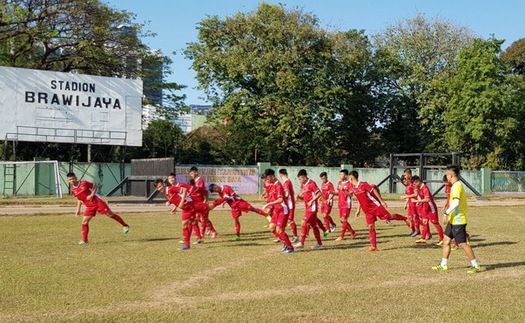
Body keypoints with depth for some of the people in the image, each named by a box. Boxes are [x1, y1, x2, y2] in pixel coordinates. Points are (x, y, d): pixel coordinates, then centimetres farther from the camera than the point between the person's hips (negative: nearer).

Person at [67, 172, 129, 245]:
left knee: (110, 214, -3)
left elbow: (95, 187, 0)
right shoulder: (73, 190, 3)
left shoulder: (84, 183, -10)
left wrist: (92, 195, -14)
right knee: (84, 222, -4)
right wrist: (78, 209, 15)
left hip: (97, 202, -4)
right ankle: (85, 240, 6)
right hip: (89, 207, 4)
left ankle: (125, 226, 10)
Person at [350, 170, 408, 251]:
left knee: (389, 217, -2)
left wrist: (381, 201, -13)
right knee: (370, 227, 2)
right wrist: (358, 210, 19)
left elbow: (374, 191, -13)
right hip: (367, 211, 6)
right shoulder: (353, 189, 6)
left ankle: (405, 218, 22)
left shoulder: (363, 184, -16)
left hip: (375, 206, -6)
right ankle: (374, 246, 4)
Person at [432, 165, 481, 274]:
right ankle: (444, 265, 21)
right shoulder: (457, 185, 13)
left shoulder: (456, 186, -18)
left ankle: (476, 266, 0)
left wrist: (446, 213, -27)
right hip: (453, 220, 10)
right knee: (446, 240, 13)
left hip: (458, 220, -10)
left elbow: (456, 202, -30)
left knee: (462, 243, -6)